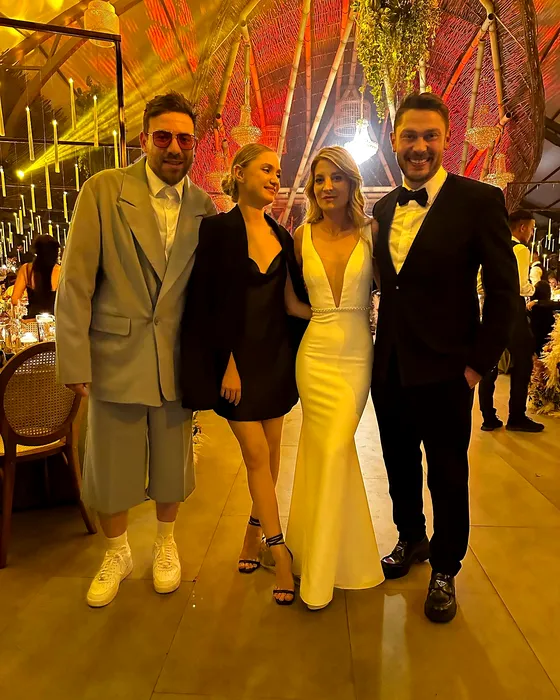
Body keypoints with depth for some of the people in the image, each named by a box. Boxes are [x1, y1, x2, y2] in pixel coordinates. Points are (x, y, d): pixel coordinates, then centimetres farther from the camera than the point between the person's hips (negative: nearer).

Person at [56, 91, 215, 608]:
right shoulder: (103, 190, -6)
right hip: (115, 356, -1)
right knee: (109, 466, 11)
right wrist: (74, 361, -10)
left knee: (172, 463, 15)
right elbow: (76, 281, -8)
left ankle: (166, 544, 42)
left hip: (177, 359, 2)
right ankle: (117, 554, 39)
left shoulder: (203, 205, 3)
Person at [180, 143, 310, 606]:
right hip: (238, 357, -5)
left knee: (270, 452, 11)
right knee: (257, 454, -1)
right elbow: (208, 304, -11)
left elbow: (288, 301, 11)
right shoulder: (219, 229, -7)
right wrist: (228, 364, -13)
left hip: (276, 355, 6)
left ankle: (254, 535, 30)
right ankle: (279, 552, 14)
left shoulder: (282, 236, 10)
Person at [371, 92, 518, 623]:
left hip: (444, 370, -5)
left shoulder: (479, 200, -8)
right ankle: (411, 539, 44)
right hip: (389, 367, 5)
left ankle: (445, 570, 33)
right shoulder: (383, 208, 8)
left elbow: (504, 290, -8)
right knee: (400, 465, 19)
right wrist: (381, 348, 5)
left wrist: (479, 363, -11)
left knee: (448, 475, 11)